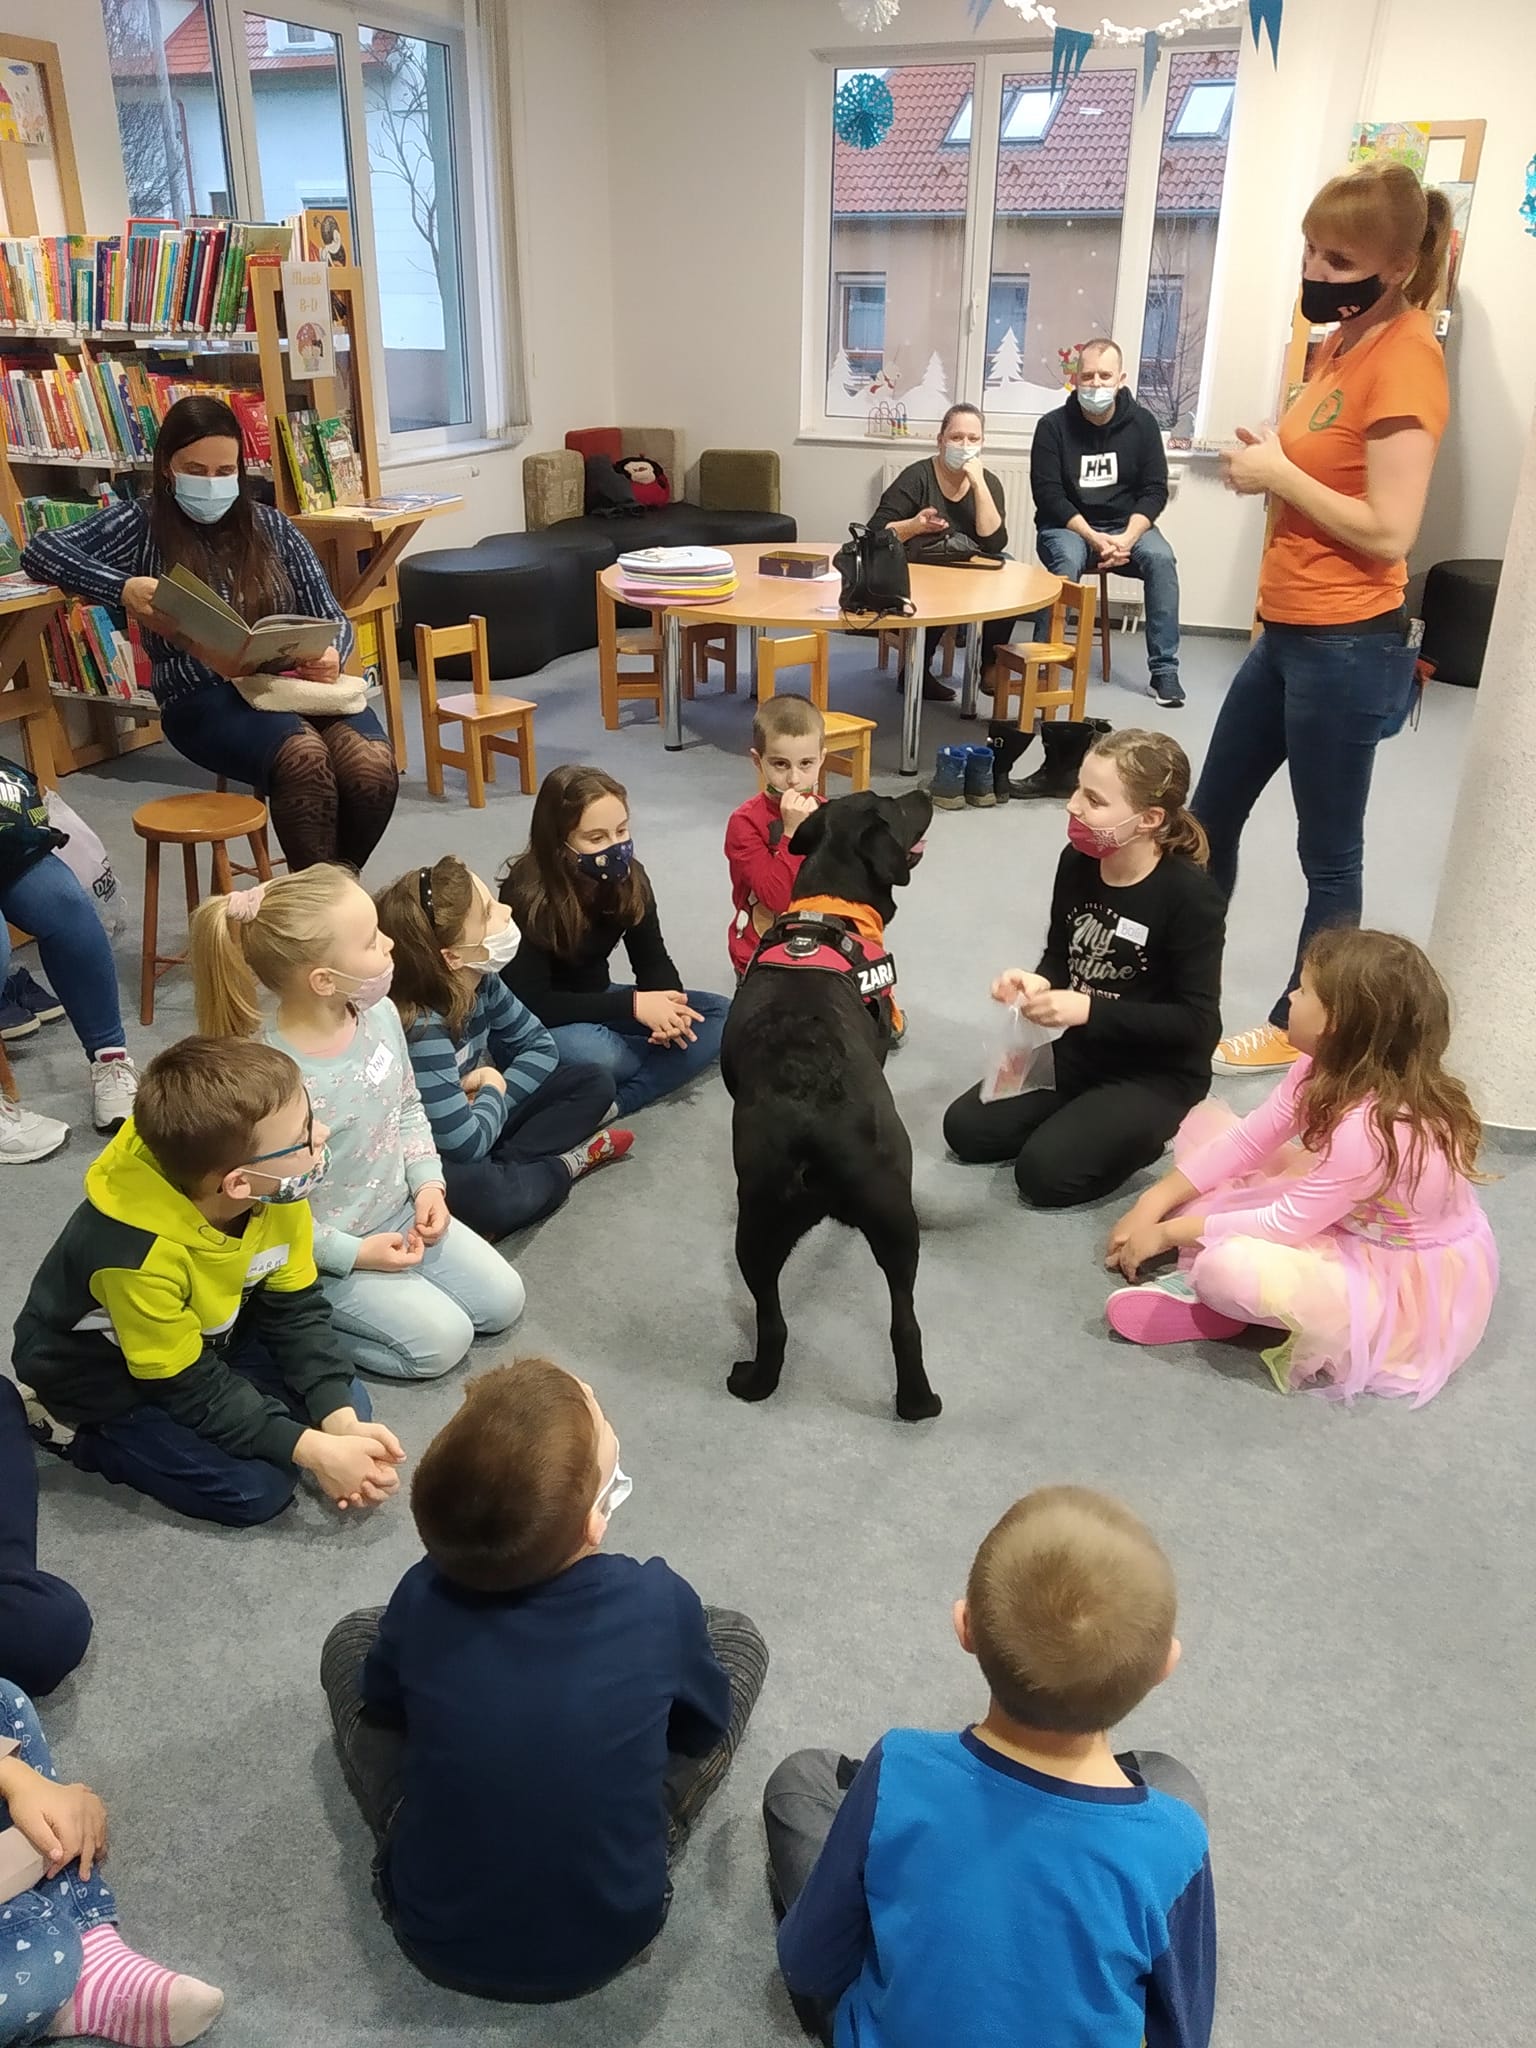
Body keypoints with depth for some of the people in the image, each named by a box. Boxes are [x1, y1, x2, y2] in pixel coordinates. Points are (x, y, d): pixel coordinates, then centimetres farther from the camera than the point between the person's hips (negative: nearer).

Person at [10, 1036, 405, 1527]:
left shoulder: (275, 1190, -21)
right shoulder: (138, 1255, -39)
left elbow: (297, 1308, -9)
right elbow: (190, 1387, -27)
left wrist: (341, 1421, -20)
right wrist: (313, 1451, -29)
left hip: (209, 1339, 6)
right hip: (108, 1380, -6)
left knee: (350, 1408, -3)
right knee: (257, 1487, -15)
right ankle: (76, 1431, 1)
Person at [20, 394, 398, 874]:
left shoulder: (271, 526, 17)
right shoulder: (143, 525, 10)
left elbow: (330, 616, 15)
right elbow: (40, 550, 0)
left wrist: (330, 655, -10)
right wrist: (123, 587, -18)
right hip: (203, 696, -3)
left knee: (374, 765, -29)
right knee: (303, 754, -36)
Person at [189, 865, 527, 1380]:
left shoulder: (379, 1013, -11)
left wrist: (428, 1182, -4)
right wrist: (356, 1253, -18)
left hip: (401, 1212, 7)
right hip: (327, 1253, -7)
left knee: (502, 1300, 6)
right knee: (443, 1340, -11)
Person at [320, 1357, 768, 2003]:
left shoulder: (422, 1599, -20)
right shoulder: (660, 1603, -23)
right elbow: (703, 1731, -2)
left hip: (435, 1934, 1)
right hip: (611, 1937, 0)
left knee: (351, 1639, 16)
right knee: (736, 1638, 10)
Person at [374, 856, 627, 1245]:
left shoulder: (480, 982, -8)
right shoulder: (422, 1029, -31)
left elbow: (538, 1045, 5)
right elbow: (466, 1144, -31)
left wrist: (497, 1093, -15)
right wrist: (493, 1090, -10)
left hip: (475, 1119, 8)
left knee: (593, 1082, 1)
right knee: (490, 1197, -40)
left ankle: (507, 1165, -14)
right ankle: (562, 1165, -8)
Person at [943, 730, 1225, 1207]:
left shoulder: (1190, 896, -23)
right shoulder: (1077, 862, -5)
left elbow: (1197, 1022, -22)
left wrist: (1089, 1009, -29)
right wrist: (1038, 982, -16)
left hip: (1156, 1074, -6)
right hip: (1077, 1051, 6)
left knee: (1044, 1173, -18)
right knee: (965, 1130, -3)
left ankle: (1149, 1132, 6)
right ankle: (1081, 1112, 14)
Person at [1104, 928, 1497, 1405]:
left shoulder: (1373, 1129, -35)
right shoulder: (1329, 1070, -10)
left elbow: (1286, 1224, -26)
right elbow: (1246, 1141, -3)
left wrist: (1170, 1231, -16)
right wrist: (1153, 1204, -8)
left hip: (1407, 1280, -9)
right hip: (1345, 1218, 9)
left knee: (1227, 1266, -37)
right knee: (1206, 1123, 2)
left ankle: (1206, 1288, 0)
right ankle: (1199, 1283, -10)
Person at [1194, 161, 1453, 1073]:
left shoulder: (1405, 357, -16)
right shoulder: (1344, 341, 11)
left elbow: (1388, 532, -22)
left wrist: (1277, 475, -13)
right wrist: (1269, 463, 1)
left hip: (1346, 645, -10)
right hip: (1289, 632, 10)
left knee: (1329, 853, 5)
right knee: (1209, 815, 18)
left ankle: (1301, 1027, 20)